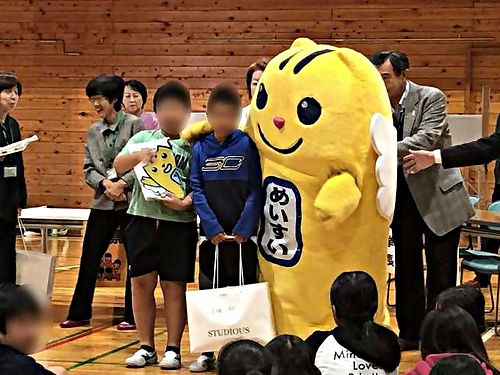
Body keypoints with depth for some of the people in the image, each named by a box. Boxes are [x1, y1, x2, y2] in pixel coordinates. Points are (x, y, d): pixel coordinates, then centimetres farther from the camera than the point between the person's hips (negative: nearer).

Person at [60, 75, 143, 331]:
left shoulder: (134, 125, -5)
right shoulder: (93, 131, 10)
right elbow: (88, 169, 7)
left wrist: (122, 183, -18)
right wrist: (105, 183, -11)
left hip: (131, 201, -5)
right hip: (103, 202, 5)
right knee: (89, 258, 6)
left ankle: (133, 315, 14)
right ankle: (79, 313, 17)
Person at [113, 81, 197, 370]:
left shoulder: (194, 145, 2)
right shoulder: (143, 138, 12)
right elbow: (119, 165, 2)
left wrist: (187, 202, -21)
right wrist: (138, 156, -18)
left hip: (179, 221, -3)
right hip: (144, 218, 3)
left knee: (174, 286, 2)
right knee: (142, 282, 6)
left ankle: (173, 349, 10)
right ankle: (146, 347, 16)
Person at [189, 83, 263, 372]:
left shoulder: (247, 145, -2)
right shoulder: (200, 148, 4)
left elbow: (257, 189, -5)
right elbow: (197, 189, 1)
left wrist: (244, 228, -12)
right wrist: (211, 227, -9)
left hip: (242, 234, -2)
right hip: (212, 234, 2)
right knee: (209, 292, 7)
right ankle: (208, 352, 15)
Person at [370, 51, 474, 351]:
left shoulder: (432, 98, -11)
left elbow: (426, 139, -25)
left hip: (438, 193, -4)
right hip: (401, 195, 5)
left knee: (441, 272, 0)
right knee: (406, 268, 12)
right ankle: (411, 334, 22)